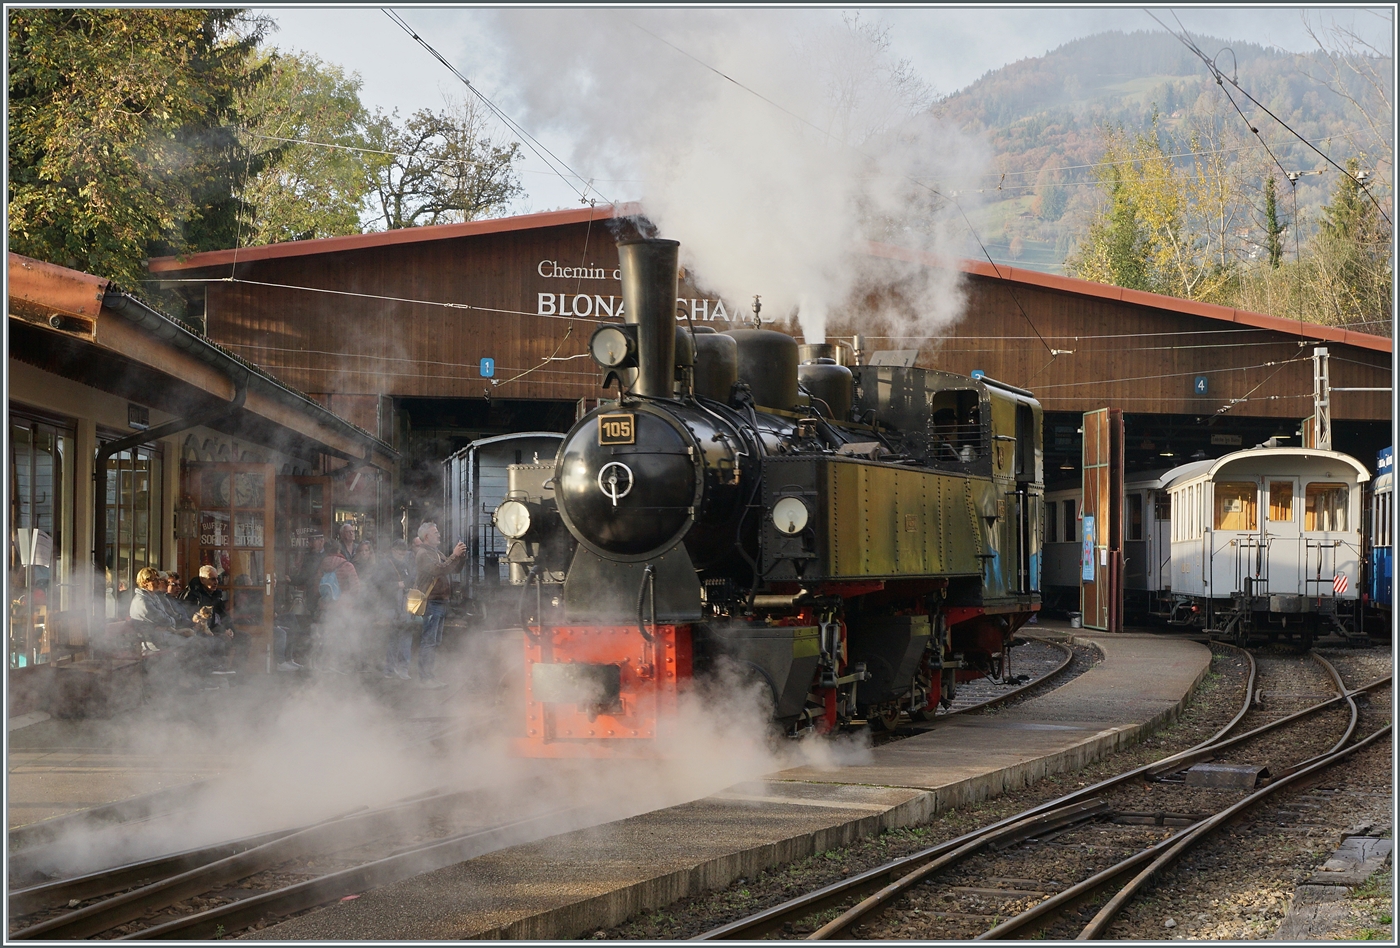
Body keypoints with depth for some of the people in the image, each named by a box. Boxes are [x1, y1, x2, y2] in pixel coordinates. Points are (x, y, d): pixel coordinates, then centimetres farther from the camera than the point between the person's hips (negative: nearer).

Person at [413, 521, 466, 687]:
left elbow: (455, 568, 23)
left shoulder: (437, 553, 21)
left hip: (440, 602, 10)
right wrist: (454, 556, -25)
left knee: (435, 641, 12)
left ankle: (428, 675, 16)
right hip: (430, 603, -10)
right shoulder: (423, 554, -10)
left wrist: (461, 555, 6)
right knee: (428, 641, -11)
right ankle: (425, 676, -11)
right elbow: (438, 570, -26)